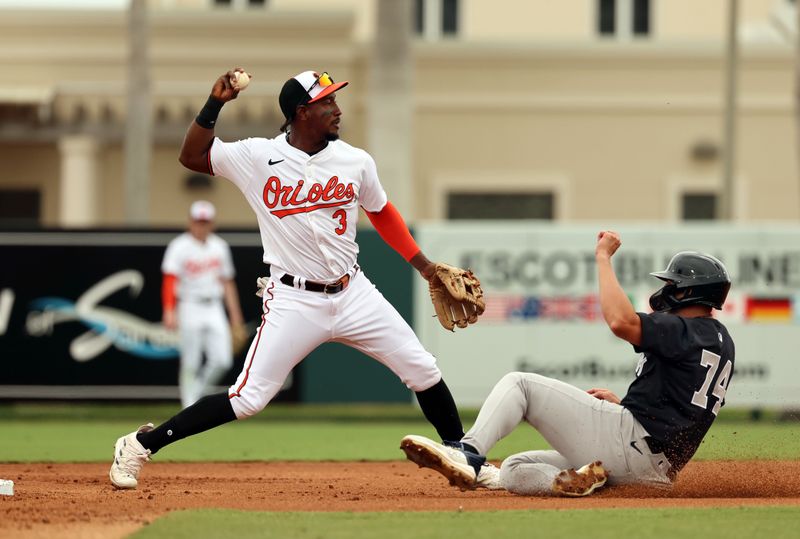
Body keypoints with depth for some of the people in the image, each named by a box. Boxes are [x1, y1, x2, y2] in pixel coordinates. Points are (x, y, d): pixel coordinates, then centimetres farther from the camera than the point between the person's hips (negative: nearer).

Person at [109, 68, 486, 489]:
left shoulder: (355, 161, 1)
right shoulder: (257, 157, -7)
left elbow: (381, 213, 17)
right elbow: (191, 156, -1)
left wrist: (424, 265, 14)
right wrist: (215, 103, -13)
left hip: (353, 293, 4)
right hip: (294, 303, -4)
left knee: (423, 372, 1)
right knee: (247, 399, -10)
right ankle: (139, 446, 1)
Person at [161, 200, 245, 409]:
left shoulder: (219, 247, 12)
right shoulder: (179, 247, -6)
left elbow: (227, 282, 17)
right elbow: (169, 281, -14)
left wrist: (235, 315, 14)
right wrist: (169, 311, -27)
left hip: (214, 309, 5)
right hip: (190, 307, -5)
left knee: (222, 361, -4)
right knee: (190, 363, -5)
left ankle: (197, 393, 17)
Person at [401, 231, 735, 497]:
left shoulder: (686, 330, -8)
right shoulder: (720, 339, 22)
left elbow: (621, 322, -26)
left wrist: (603, 258, -15)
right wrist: (621, 404, 22)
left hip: (628, 440, -10)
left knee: (520, 384, -6)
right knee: (514, 471, 14)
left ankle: (468, 456, -27)